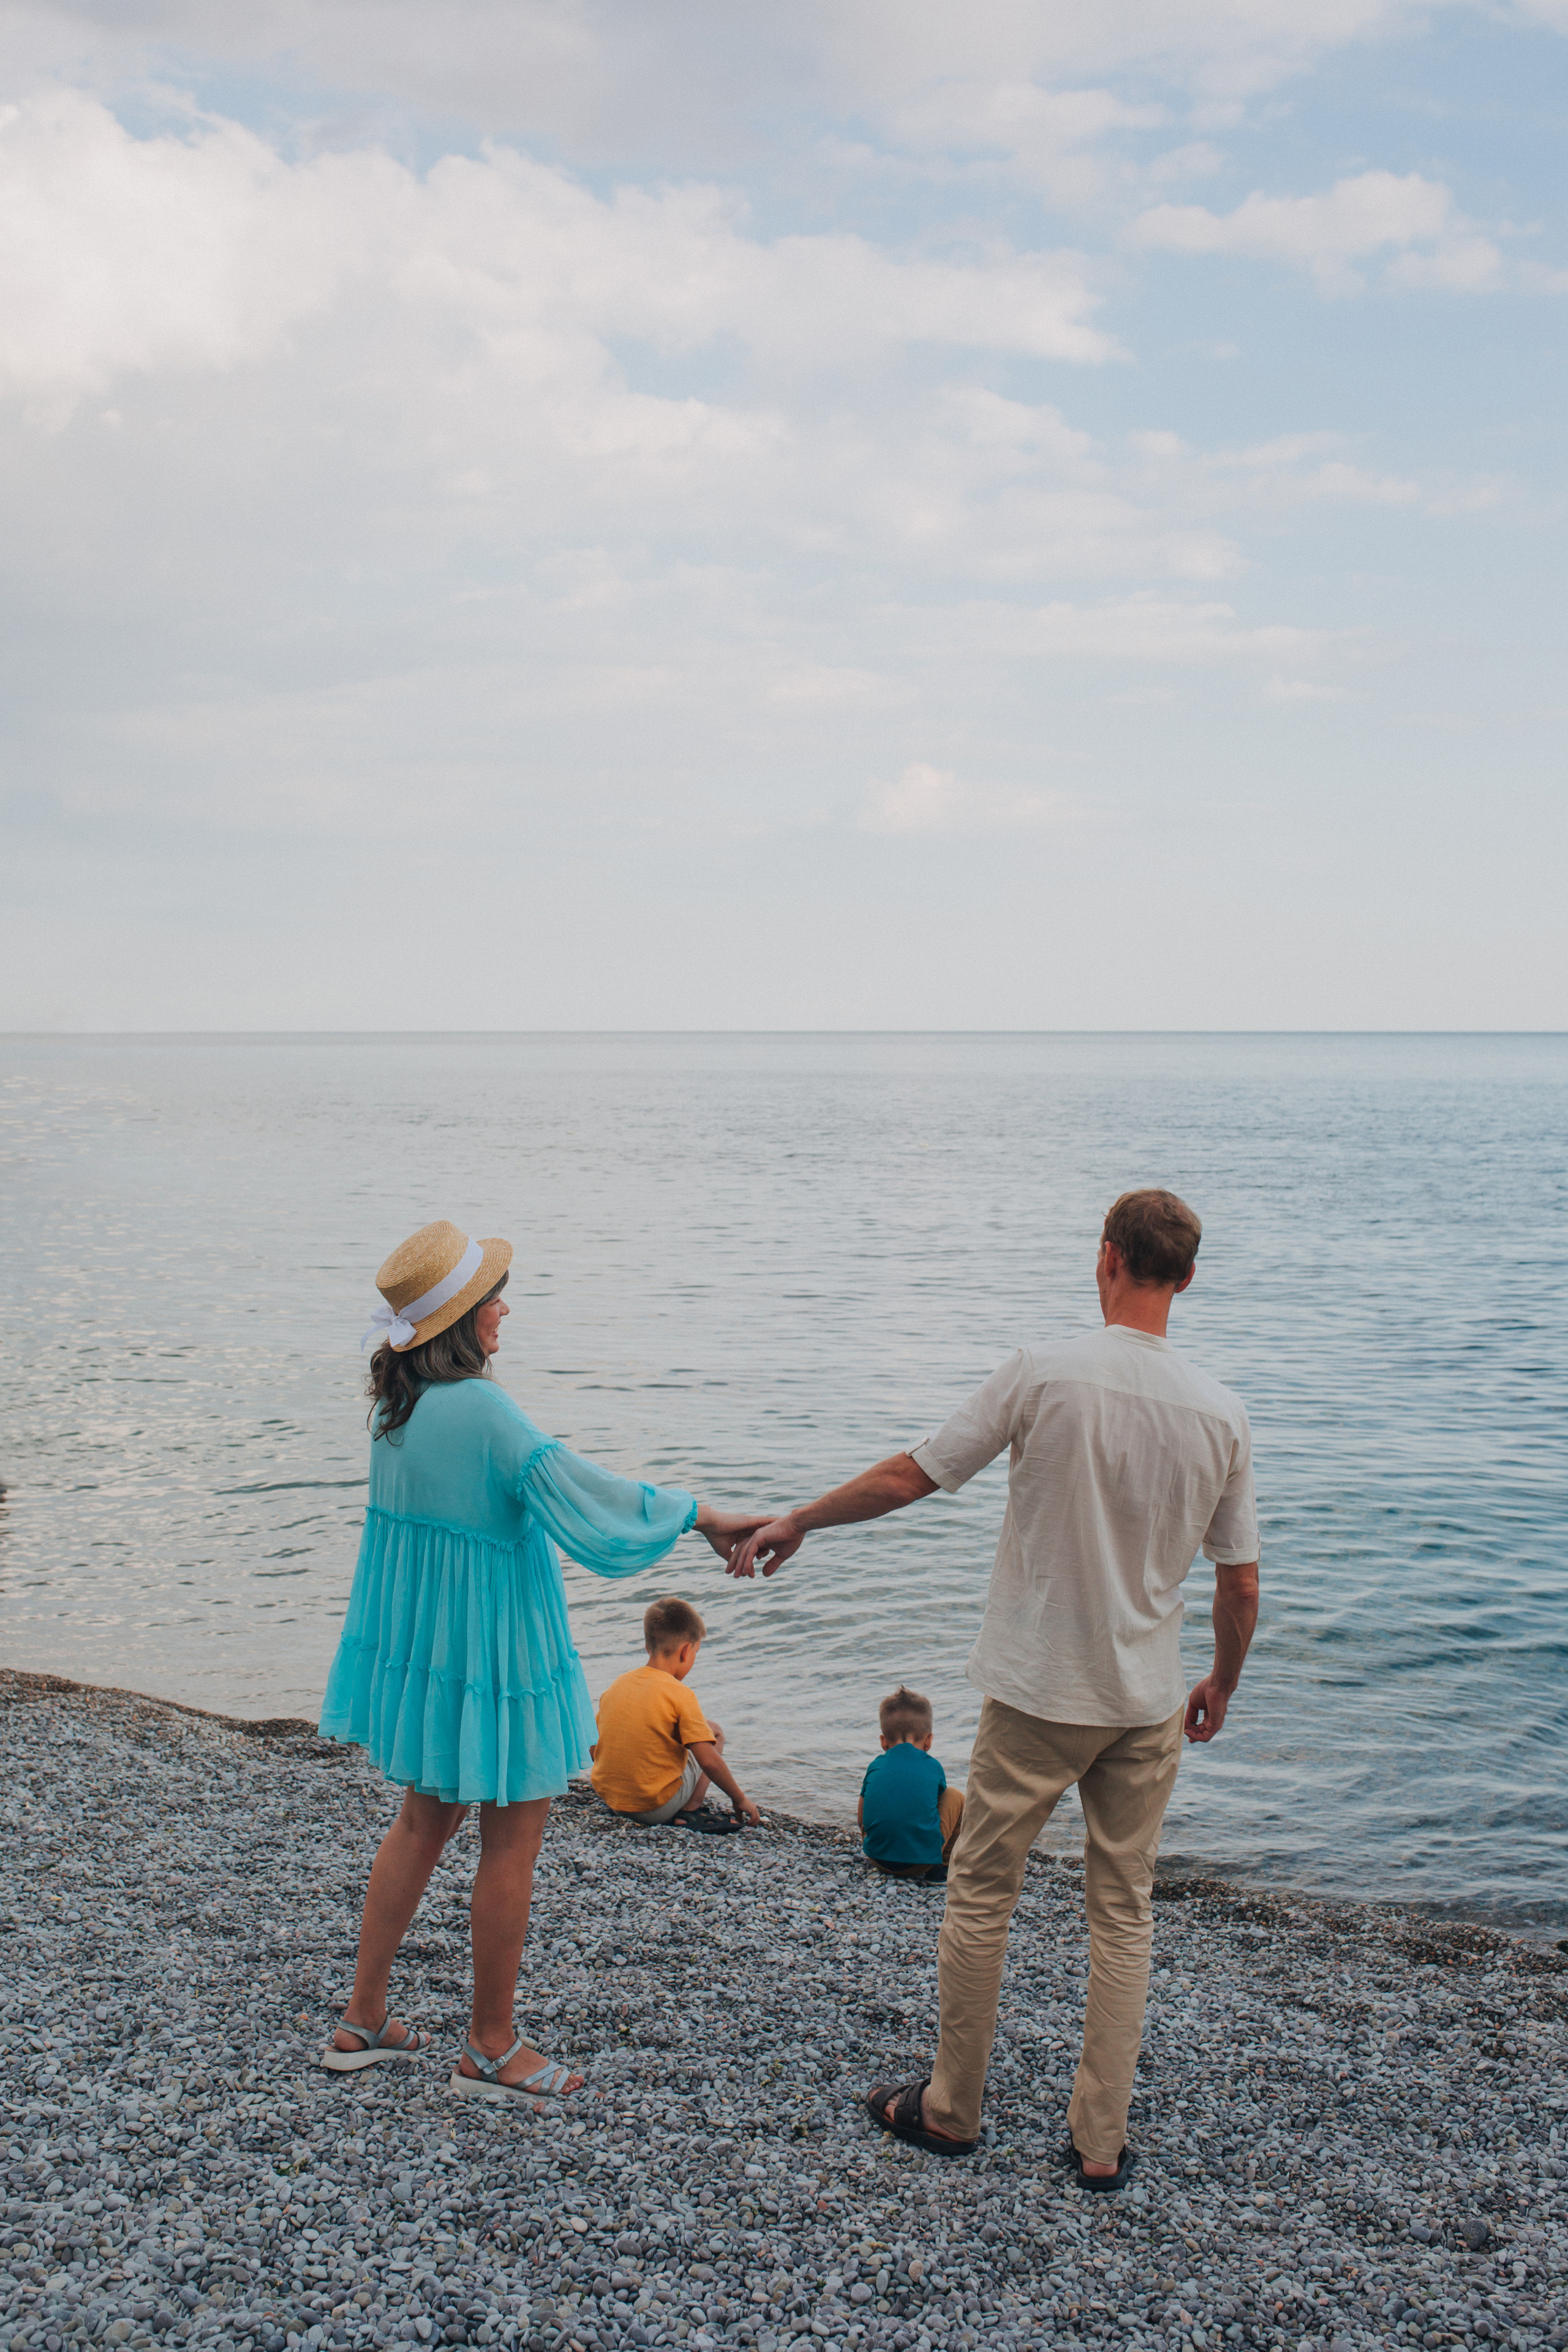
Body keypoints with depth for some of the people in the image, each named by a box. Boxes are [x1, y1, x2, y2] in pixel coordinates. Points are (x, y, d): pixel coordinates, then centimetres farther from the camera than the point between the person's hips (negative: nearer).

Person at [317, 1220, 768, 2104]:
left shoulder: (399, 1402, 1)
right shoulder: (481, 1410, -25)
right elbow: (578, 1490, -24)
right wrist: (701, 1515, -16)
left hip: (417, 1642, 9)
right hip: (489, 1651, -9)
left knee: (426, 1818, 22)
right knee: (514, 1837, 7)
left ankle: (365, 2018, 30)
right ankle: (493, 2048, 18)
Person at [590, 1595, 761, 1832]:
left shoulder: (617, 1685, 1)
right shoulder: (679, 1695, -16)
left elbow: (594, 1747, 9)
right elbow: (708, 1761, -18)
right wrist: (740, 1799, -4)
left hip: (611, 1799, 6)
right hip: (658, 1808, -6)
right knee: (714, 1732, 11)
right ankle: (690, 1810, 0)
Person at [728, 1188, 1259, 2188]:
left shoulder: (1046, 1375, -14)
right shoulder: (1221, 1413, -4)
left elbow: (908, 1478, -9)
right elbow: (1241, 1586, 1)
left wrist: (796, 1523, 6)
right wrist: (1222, 1686, 19)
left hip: (1039, 1693, -3)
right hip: (1151, 1705, 3)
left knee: (982, 1892, 12)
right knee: (1124, 1912, 13)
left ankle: (952, 2108, 25)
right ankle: (1101, 2141, 19)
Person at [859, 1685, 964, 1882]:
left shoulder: (875, 1767, 9)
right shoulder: (933, 1767, 5)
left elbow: (861, 1818, 15)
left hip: (878, 1858, 3)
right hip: (923, 1862, -3)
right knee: (955, 1797, 18)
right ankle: (944, 1864, 20)